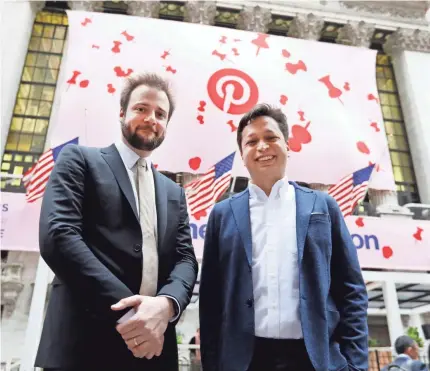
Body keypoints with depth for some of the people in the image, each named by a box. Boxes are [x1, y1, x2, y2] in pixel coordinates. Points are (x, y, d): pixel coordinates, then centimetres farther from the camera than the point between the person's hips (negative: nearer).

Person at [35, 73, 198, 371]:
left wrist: (167, 304, -16)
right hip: (84, 341, -4)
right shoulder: (79, 160, 2)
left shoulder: (174, 193, 17)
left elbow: (185, 259, 6)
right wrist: (125, 307, -19)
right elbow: (58, 236, -12)